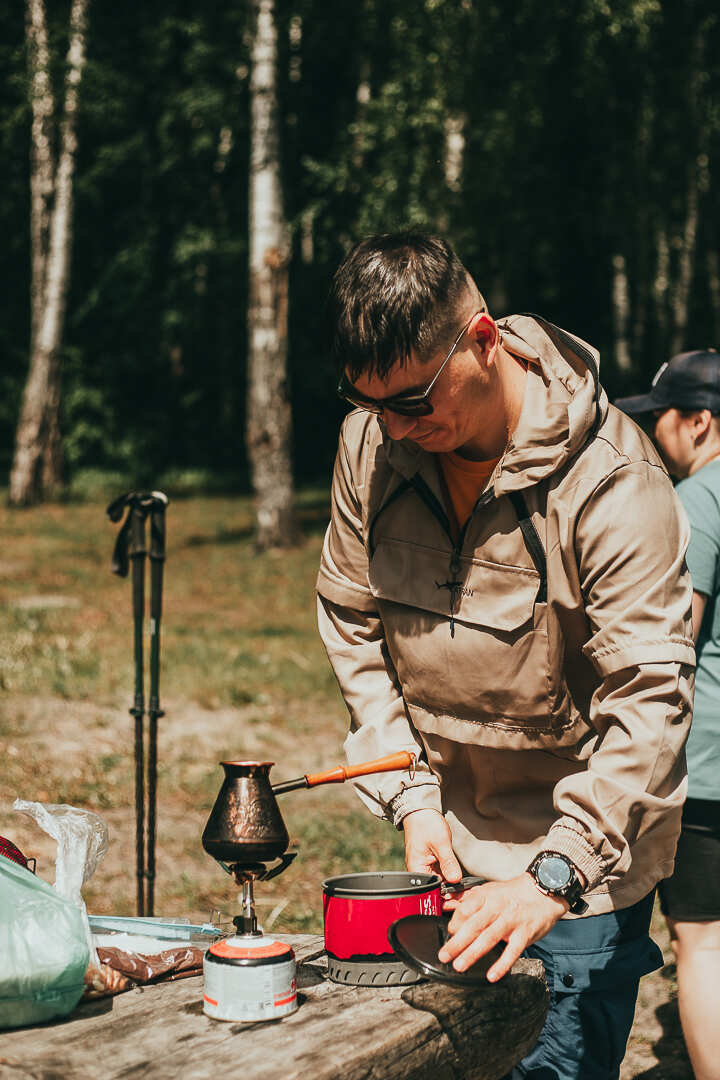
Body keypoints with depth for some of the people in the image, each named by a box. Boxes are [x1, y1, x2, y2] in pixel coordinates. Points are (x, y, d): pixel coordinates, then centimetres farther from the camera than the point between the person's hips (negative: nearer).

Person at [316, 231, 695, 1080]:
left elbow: (648, 696, -25)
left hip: (581, 856, -5)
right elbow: (351, 624, 3)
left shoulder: (612, 482, -24)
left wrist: (555, 875, -35)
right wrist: (412, 799, -5)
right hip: (448, 845, 5)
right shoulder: (370, 444, -8)